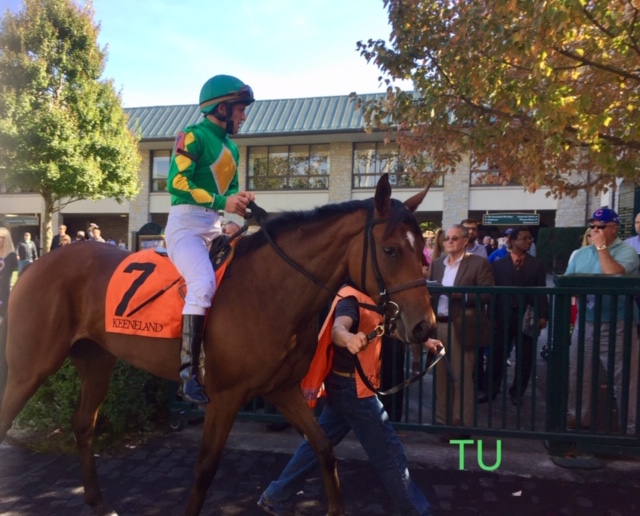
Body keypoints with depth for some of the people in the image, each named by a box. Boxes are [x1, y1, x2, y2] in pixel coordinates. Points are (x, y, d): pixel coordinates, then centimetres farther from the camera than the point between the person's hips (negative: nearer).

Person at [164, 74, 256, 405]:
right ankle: (188, 373, -28)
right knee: (203, 284, -29)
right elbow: (176, 182, -16)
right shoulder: (193, 136, -5)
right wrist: (221, 202, -20)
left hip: (215, 228, 9)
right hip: (186, 224, -8)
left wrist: (241, 200, 1)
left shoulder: (231, 147, 19)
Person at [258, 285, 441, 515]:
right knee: (388, 451, 3)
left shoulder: (370, 298, 10)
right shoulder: (352, 297, -21)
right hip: (353, 387, -10)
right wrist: (349, 338, -63)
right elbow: (338, 328, -41)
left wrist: (424, 341, 21)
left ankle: (276, 497, 25)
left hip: (346, 385, 10)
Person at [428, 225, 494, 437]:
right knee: (440, 376, 13)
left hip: (461, 327, -6)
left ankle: (462, 425, 11)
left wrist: (461, 295, -21)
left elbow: (488, 295, -11)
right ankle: (442, 421, 26)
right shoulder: (437, 263, 14)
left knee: (462, 378, 0)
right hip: (438, 326, 6)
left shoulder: (479, 263, -4)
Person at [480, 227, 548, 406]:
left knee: (524, 357, 8)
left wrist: (543, 315, -7)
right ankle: (490, 390, 17)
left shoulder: (537, 265, 7)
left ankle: (517, 393, 21)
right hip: (503, 317, -1)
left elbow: (542, 292, 2)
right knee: (496, 355, 5)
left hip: (527, 317, 1)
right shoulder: (498, 264, 5)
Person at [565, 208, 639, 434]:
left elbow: (614, 276, -24)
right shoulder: (580, 254, 11)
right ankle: (578, 417, 29)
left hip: (616, 325, -5)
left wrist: (601, 247, -16)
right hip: (585, 323, 5)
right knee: (578, 374, 13)